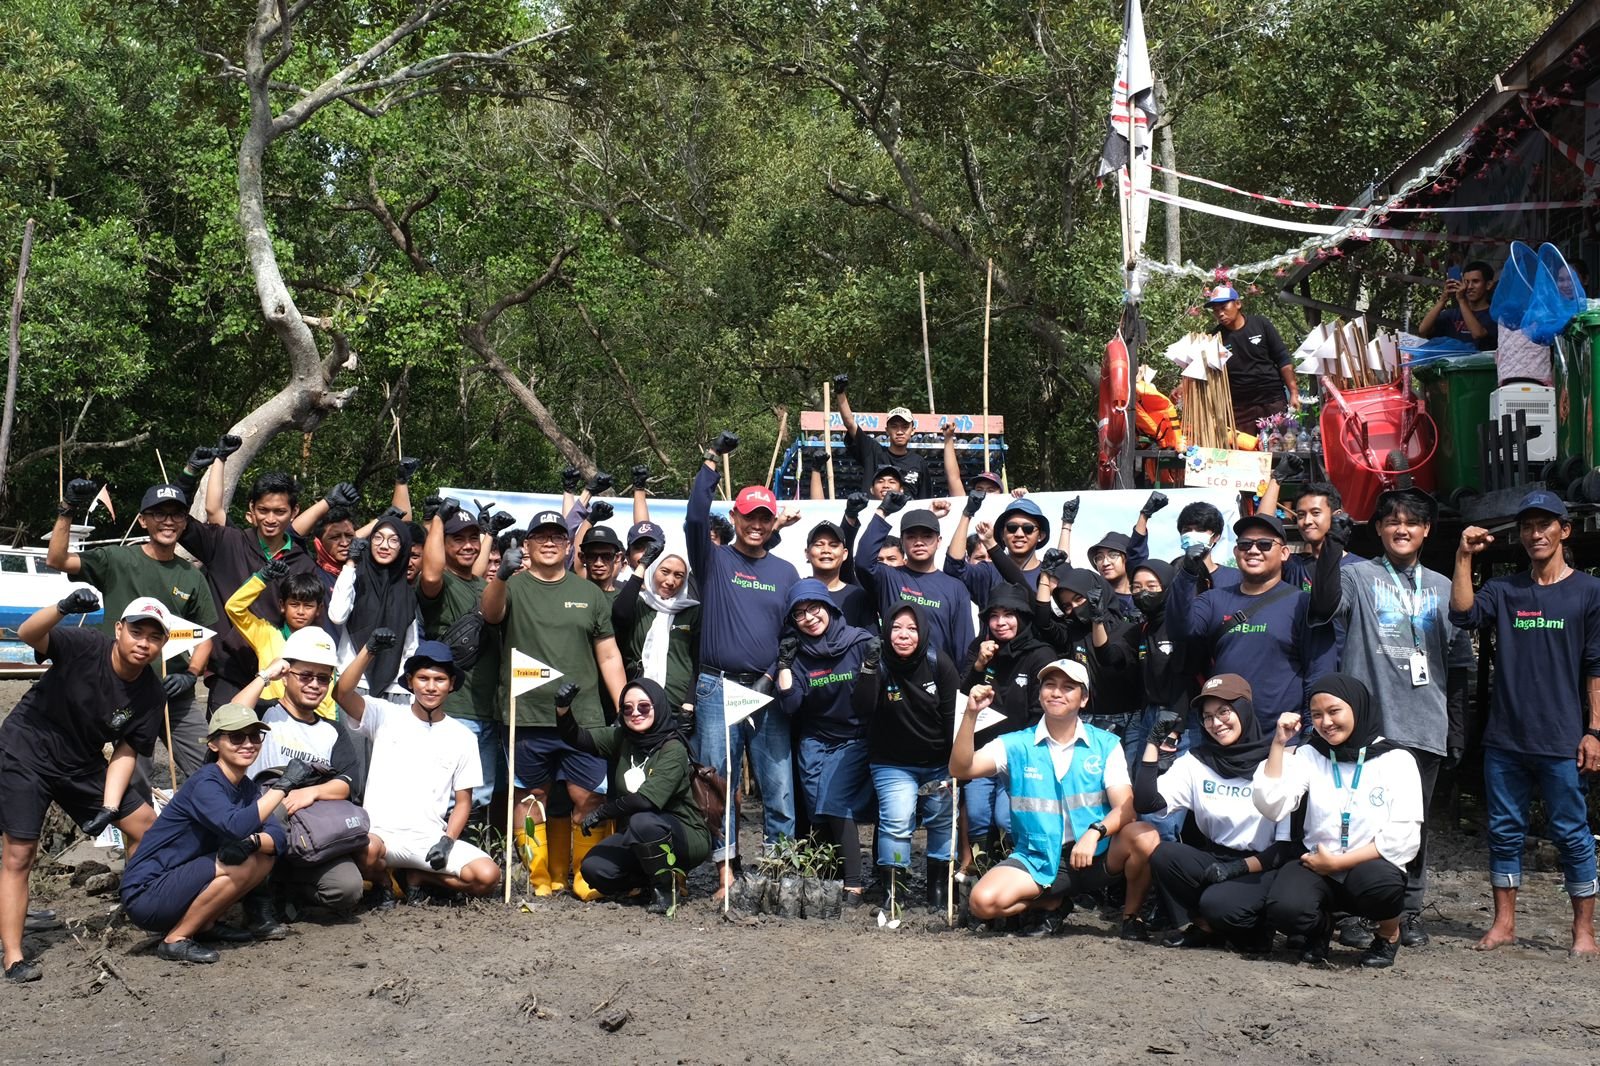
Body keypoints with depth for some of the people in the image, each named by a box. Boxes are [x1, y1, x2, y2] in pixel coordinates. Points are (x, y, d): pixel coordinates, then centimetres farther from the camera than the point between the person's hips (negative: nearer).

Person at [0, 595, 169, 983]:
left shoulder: (151, 696, -9)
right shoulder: (85, 646, -22)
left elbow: (125, 753, -5)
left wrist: (108, 808, -17)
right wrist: (64, 608, -57)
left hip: (82, 766, 6)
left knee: (145, 824, 5)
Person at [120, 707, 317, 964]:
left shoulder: (246, 788, 7)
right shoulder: (205, 783, -18)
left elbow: (279, 837, -5)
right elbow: (235, 826, -38)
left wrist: (251, 842, -26)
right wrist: (282, 785, -34)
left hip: (181, 880, 8)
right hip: (145, 895, -8)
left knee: (265, 856, -2)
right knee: (244, 864, -24)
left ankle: (205, 925, 6)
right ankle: (175, 940, -12)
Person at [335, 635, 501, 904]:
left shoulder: (463, 737, 9)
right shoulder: (386, 716, 4)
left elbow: (463, 801, 11)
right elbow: (342, 693, -13)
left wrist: (448, 840, -5)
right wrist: (369, 650, -24)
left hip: (431, 840, 2)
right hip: (382, 833, -2)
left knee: (487, 876, -21)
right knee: (366, 850, -38)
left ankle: (417, 877, 8)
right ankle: (382, 883, 1)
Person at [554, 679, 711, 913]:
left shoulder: (673, 749, -20)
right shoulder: (621, 738, 1)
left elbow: (647, 799, -30)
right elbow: (578, 738, -6)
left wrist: (601, 813, -19)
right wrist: (563, 710, -26)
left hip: (685, 836, -6)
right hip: (638, 836, 6)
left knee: (642, 821, -36)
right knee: (593, 869, -16)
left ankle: (666, 886, -12)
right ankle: (650, 880, 10)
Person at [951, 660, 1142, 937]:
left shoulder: (1106, 745, 3)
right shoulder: (1017, 745, 3)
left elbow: (1125, 808, -8)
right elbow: (961, 769, -10)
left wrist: (1095, 832, -28)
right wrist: (971, 715, -24)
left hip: (1095, 855, 0)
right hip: (1037, 859, 0)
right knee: (983, 901, -25)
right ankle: (1054, 904, 6)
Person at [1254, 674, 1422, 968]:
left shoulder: (1396, 760, -2)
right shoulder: (1307, 756, 6)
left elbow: (1403, 838, -11)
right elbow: (1271, 807, -9)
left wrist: (1337, 862, -13)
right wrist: (1279, 744, -13)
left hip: (1372, 866, -1)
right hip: (1317, 867, 2)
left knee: (1378, 880, -37)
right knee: (1284, 909, -30)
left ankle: (1389, 935, -1)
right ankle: (1320, 929, 8)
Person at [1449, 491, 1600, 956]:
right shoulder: (1504, 590, 10)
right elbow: (1463, 613, -9)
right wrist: (1464, 558, -14)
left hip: (1561, 741, -3)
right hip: (1505, 738, 3)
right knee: (1504, 830, 9)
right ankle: (1504, 922, 19)